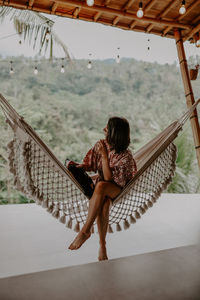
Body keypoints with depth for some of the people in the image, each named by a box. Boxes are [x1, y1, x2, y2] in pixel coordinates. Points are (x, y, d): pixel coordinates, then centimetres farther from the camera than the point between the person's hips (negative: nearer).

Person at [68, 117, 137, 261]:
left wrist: (104, 155, -26)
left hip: (117, 188, -4)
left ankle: (85, 230, -31)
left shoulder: (126, 156, -21)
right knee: (104, 206, -31)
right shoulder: (101, 144, -6)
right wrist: (77, 166, -14)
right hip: (102, 190, 4)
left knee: (101, 185, -37)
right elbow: (90, 164, 6)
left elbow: (108, 178, -24)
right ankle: (102, 245, -17)